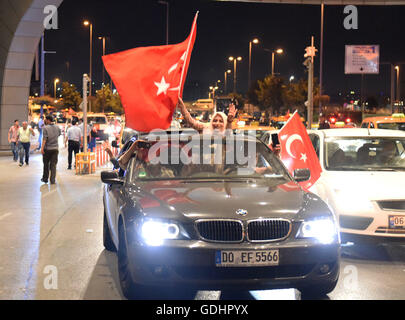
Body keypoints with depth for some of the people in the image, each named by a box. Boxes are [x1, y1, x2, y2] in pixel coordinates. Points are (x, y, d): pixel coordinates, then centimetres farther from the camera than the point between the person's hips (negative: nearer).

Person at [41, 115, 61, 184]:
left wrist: (42, 148, -19)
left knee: (46, 164, 11)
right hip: (55, 148, 3)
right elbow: (59, 134, 19)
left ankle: (45, 179, 20)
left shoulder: (45, 128, -10)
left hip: (47, 148, -3)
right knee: (53, 165, 3)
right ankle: (53, 180, -1)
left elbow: (44, 138, -17)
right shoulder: (57, 127, 2)